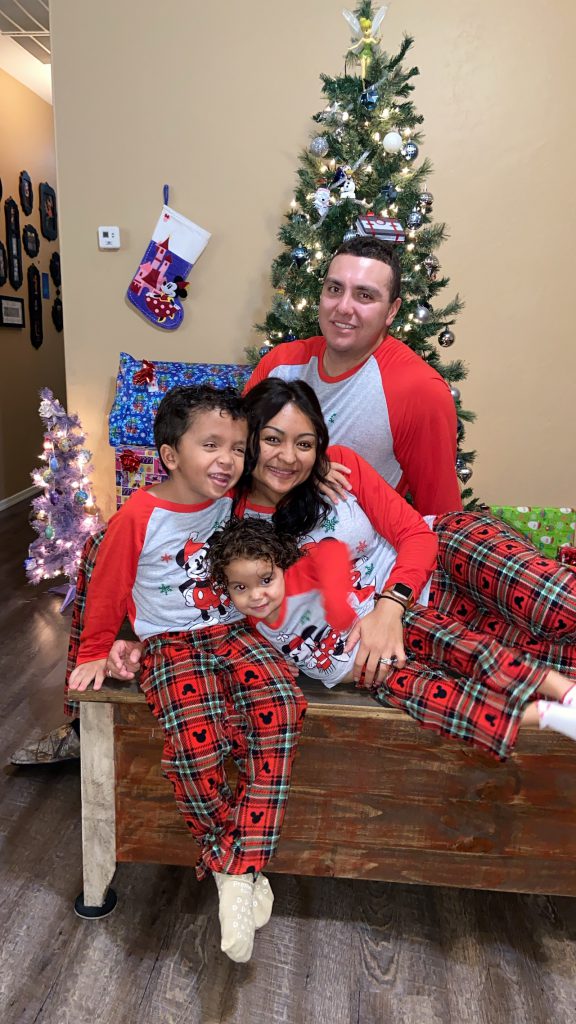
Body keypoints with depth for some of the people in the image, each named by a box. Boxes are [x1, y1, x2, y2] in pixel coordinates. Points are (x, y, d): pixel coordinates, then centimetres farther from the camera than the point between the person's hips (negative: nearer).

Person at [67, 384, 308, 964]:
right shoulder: (138, 517, -12)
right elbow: (106, 588, 0)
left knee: (281, 706, -25)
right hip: (170, 644, -3)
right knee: (196, 744, -29)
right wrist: (95, 654, 11)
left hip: (233, 631, 4)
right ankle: (226, 859, 0)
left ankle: (240, 868, -15)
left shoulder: (233, 502, 0)